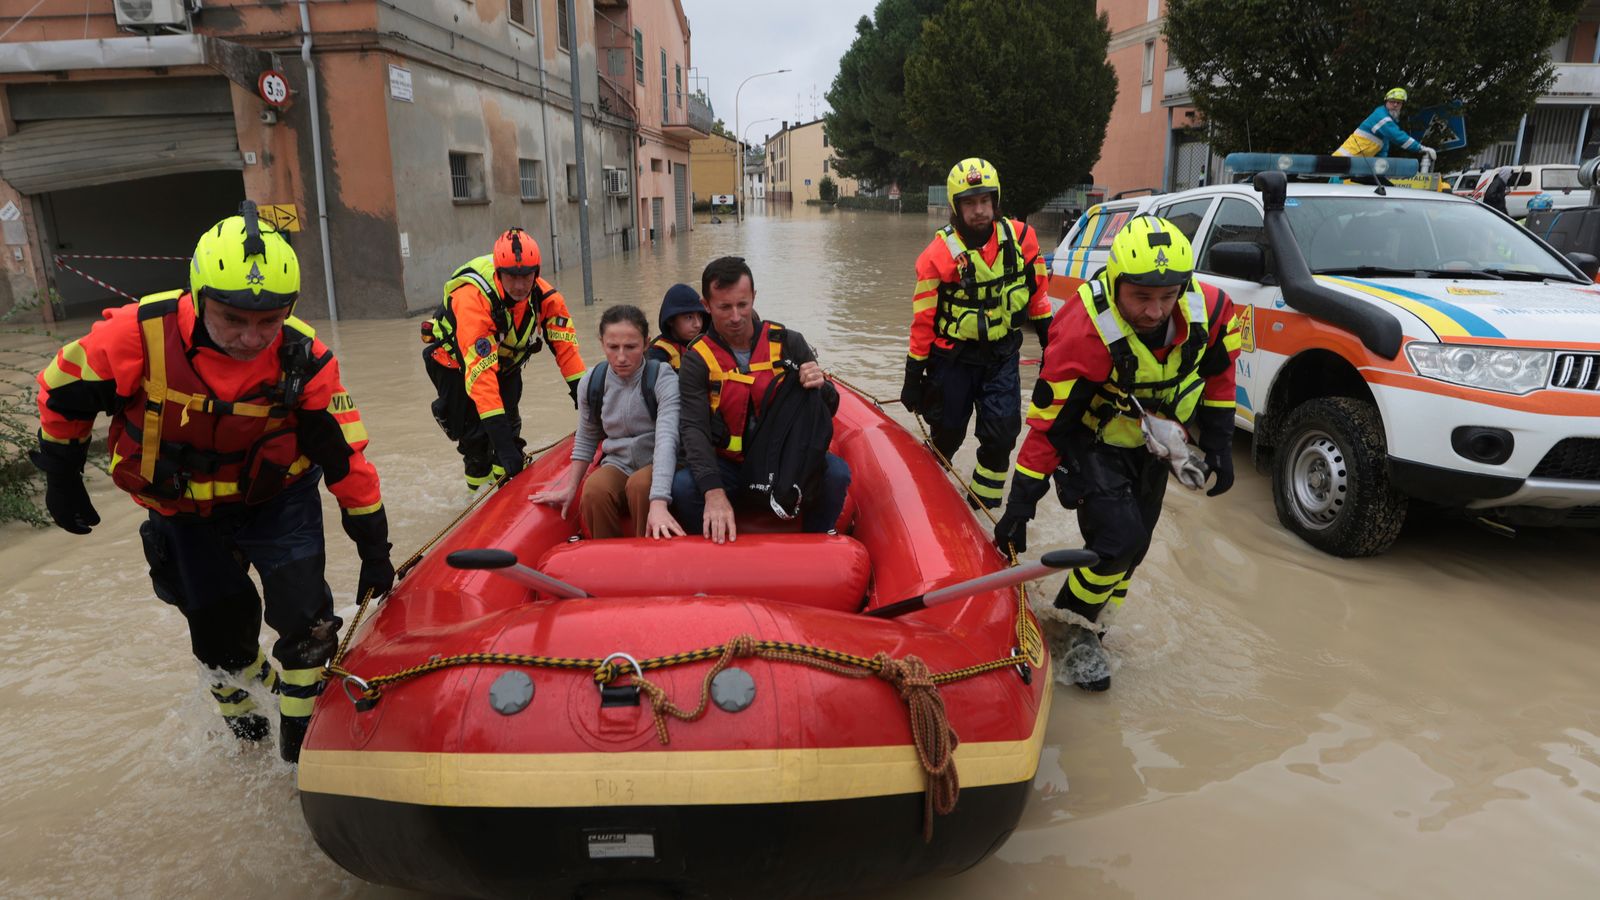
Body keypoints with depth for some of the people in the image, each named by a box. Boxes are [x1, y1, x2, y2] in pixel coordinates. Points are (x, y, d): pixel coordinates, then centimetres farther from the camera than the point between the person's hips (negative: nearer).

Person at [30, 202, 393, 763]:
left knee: (306, 620, -9)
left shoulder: (304, 360, -23)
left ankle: (302, 736, 15)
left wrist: (375, 552, -11)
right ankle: (235, 687, 43)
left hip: (277, 498, 0)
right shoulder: (140, 334, -26)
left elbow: (346, 458, -16)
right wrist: (61, 477, 6)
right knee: (220, 625, 7)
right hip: (183, 511, 1)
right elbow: (63, 392, -6)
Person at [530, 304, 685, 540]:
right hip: (617, 464, 3)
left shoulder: (663, 378, -17)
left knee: (640, 485, -36)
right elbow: (585, 440, 13)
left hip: (657, 466, -3)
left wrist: (658, 502, -42)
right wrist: (570, 486, 7)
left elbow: (666, 440, -30)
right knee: (594, 492, -30)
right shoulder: (591, 383, -3)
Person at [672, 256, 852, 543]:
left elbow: (829, 410, 5)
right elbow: (694, 430, -17)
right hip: (728, 466, -1)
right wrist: (714, 493, -33)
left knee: (836, 473, -27)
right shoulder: (697, 360, -5)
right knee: (681, 487, -28)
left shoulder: (789, 343, -2)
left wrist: (822, 387, -21)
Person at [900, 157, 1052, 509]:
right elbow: (923, 320, -11)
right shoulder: (938, 255, -16)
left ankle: (985, 503, 13)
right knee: (948, 431, 11)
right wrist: (914, 377, -8)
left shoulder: (1021, 238, -7)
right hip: (954, 357, -2)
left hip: (1002, 352, 2)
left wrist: (1050, 341, 9)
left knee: (1002, 430, -6)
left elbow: (1037, 293, 6)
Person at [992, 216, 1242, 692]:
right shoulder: (1084, 331, -34)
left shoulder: (1209, 310, -20)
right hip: (1092, 444, -5)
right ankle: (1079, 628, 4)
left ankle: (1088, 624, 35)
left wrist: (1219, 447, 2)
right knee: (1119, 535, -21)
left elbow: (1218, 375, 1)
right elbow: (1047, 424, -28)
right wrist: (1020, 504, -26)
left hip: (1151, 445, 6)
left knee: (1132, 547, 12)